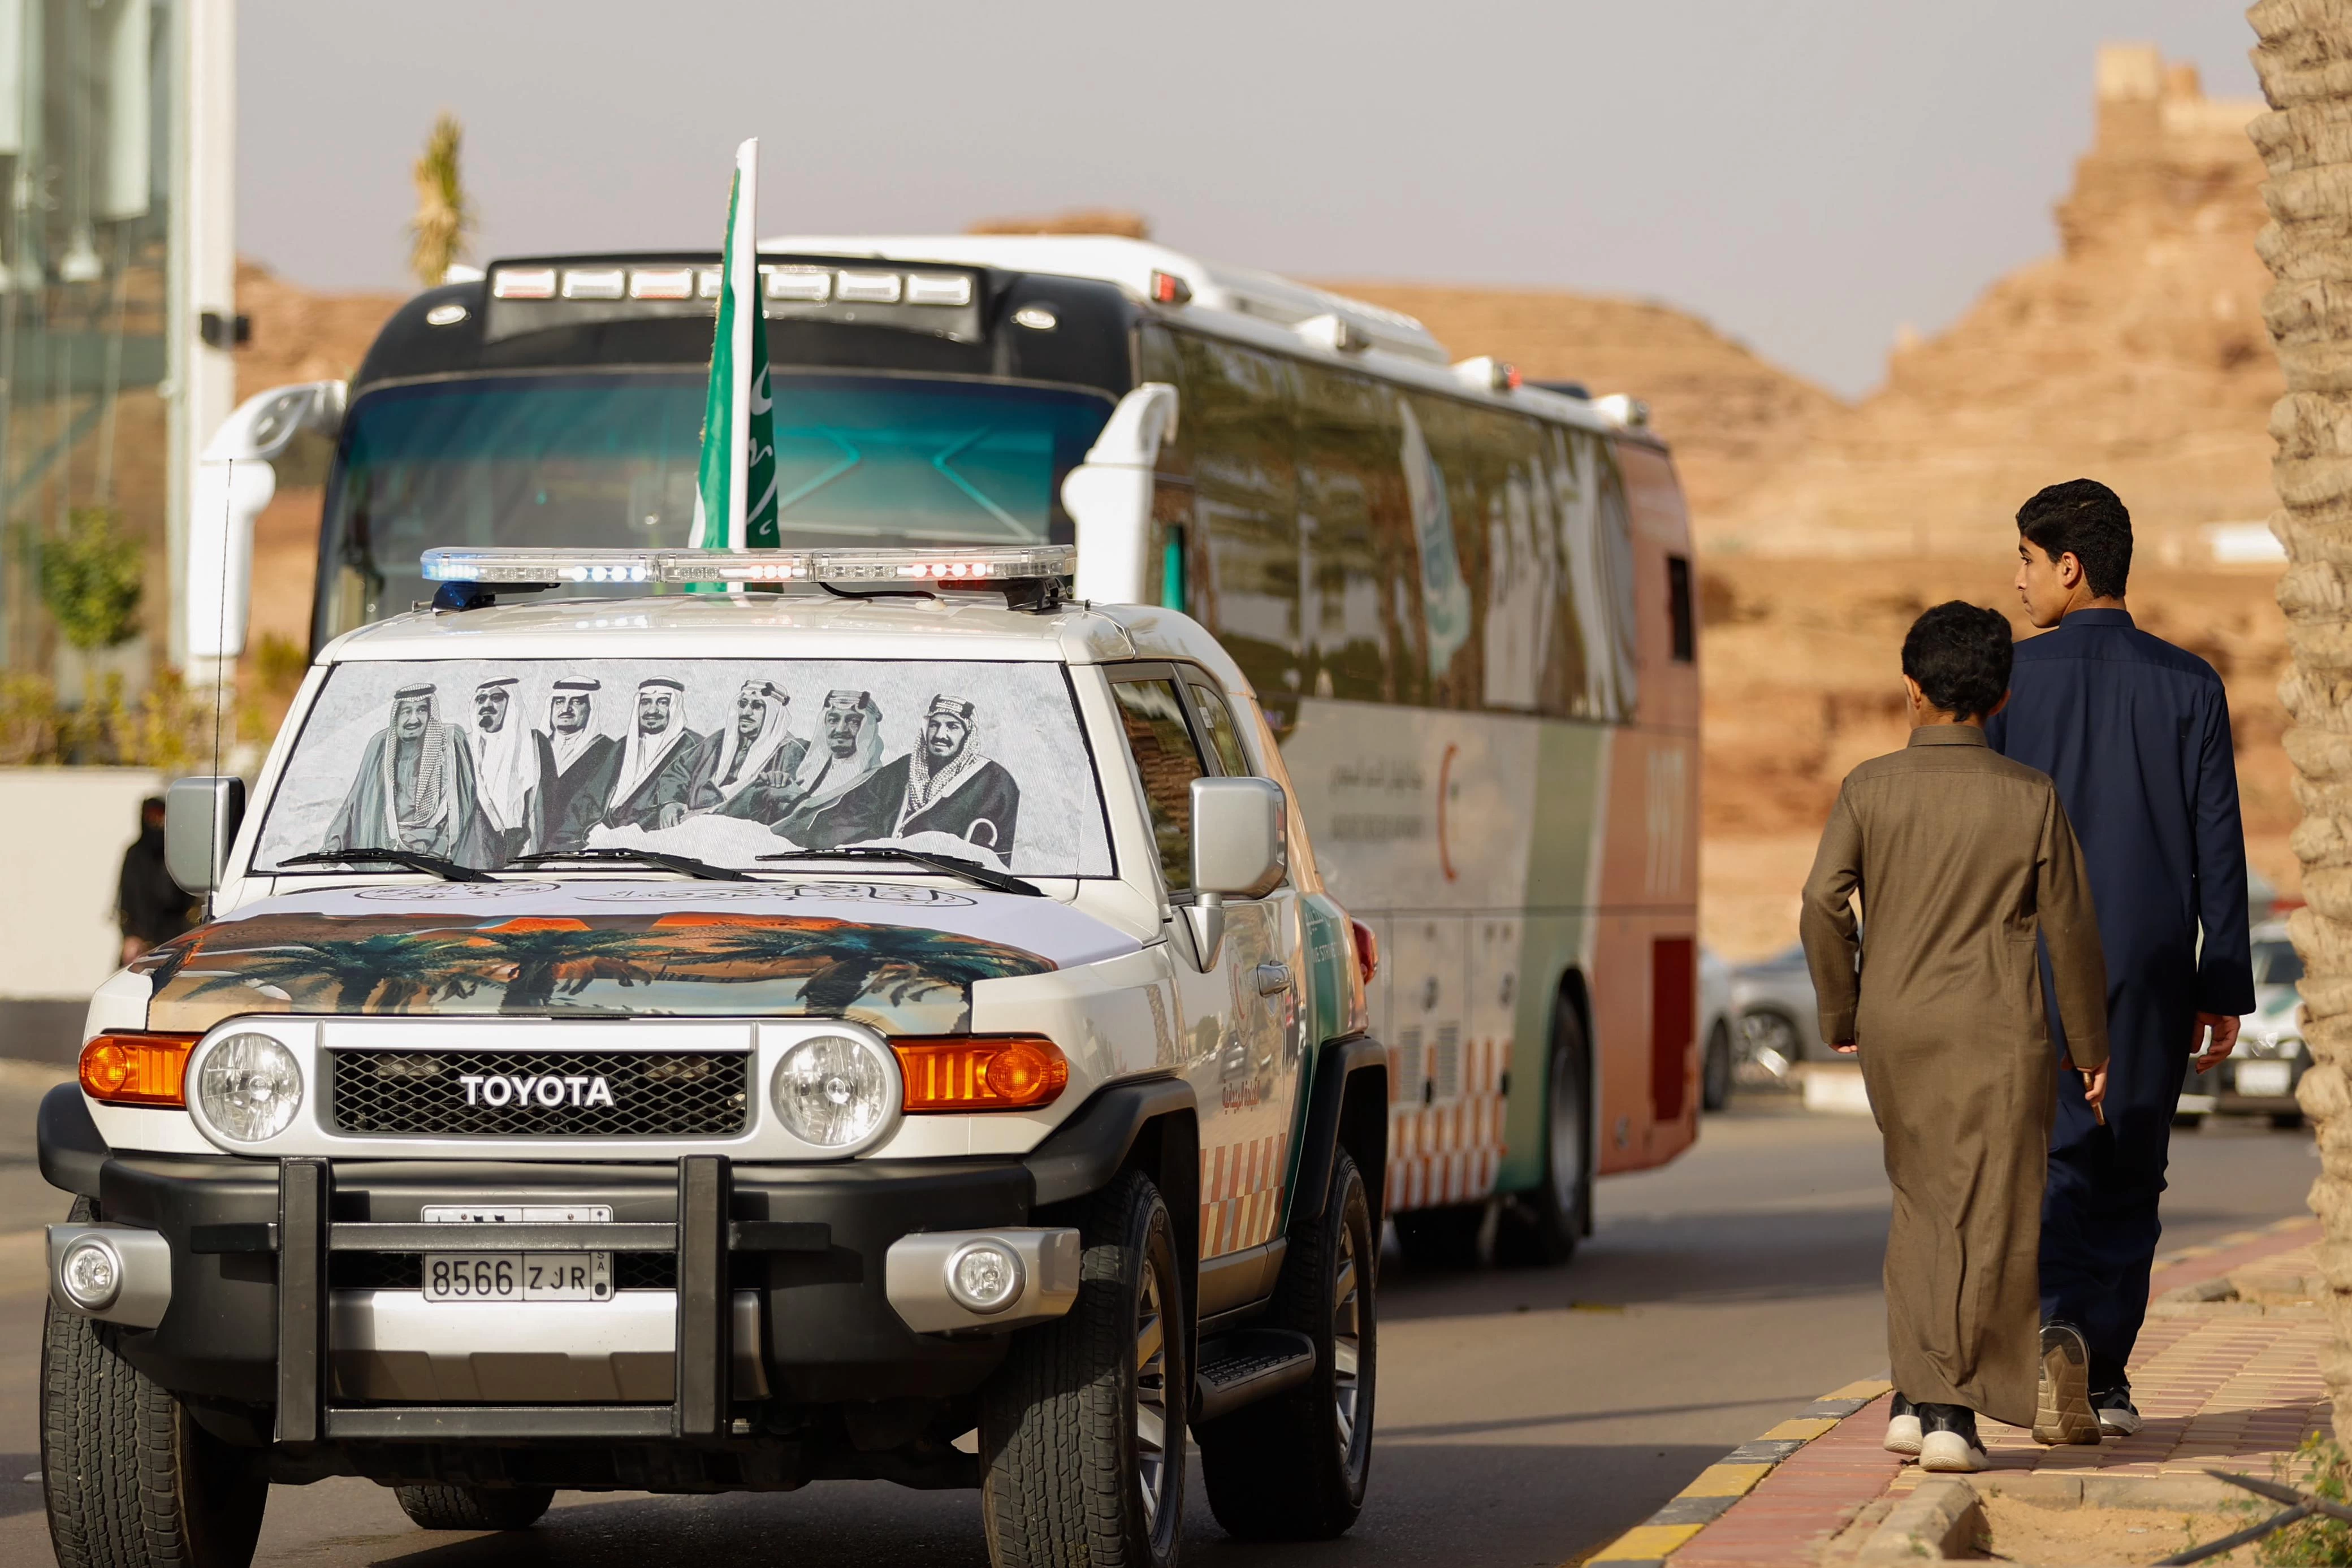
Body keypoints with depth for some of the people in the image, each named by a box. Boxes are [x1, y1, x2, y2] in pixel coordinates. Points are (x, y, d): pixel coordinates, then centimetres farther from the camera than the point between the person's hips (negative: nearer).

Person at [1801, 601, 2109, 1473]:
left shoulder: (1870, 789, -1)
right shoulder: (2031, 799, -2)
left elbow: (1823, 901, -8)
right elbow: (2070, 927, 1)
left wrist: (1839, 1013, 6)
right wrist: (2090, 1044, 11)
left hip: (1894, 1031, 3)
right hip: (1995, 1032, -2)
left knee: (1922, 1206, 16)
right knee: (1986, 1217, -1)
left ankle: (1912, 1399, 10)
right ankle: (1950, 1409, -7)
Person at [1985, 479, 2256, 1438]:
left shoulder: (2009, 677, -3)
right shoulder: (2188, 685, 3)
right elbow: (2218, 848, 1)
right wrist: (2225, 989, 4)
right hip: (2153, 967, 2)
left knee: (2047, 1157, 1)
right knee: (2128, 1173, 8)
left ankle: (2057, 1320, -24)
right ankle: (2105, 1379, 5)